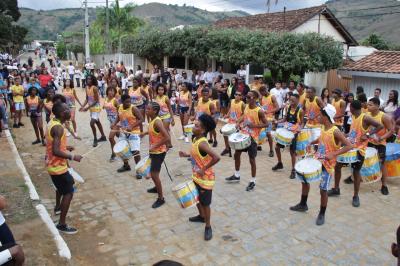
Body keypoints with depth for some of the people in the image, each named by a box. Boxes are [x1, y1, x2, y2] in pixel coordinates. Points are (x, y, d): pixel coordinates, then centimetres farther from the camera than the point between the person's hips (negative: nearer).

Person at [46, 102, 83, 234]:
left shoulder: (52, 123, 4)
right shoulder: (58, 128, -26)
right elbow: (56, 151, -31)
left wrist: (65, 147, 15)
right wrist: (72, 157, -24)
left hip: (52, 164, 10)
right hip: (58, 166, -10)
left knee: (61, 186, 32)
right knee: (69, 192, -3)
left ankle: (58, 207, 54)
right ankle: (62, 224, 2)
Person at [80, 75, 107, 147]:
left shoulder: (94, 88, -20)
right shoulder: (87, 87, 3)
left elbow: (96, 100, -22)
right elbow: (87, 99, 9)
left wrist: (87, 107, -24)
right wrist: (83, 106, -4)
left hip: (96, 107, -9)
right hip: (91, 108, 9)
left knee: (92, 123, -15)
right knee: (97, 122, 18)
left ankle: (95, 139, 2)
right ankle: (103, 137, 31)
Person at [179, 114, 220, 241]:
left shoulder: (202, 143, -28)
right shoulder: (195, 139, 1)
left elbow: (216, 157, -39)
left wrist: (204, 169, -29)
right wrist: (187, 155, 4)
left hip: (205, 178, -9)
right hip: (196, 177, 9)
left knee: (205, 203, 5)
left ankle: (208, 227, 24)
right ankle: (201, 216, 49)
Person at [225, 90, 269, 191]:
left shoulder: (259, 111, -18)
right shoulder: (246, 107, 2)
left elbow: (266, 124, -13)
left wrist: (254, 125, -24)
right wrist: (238, 122, 2)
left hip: (252, 137, -7)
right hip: (243, 134, 7)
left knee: (252, 159, 1)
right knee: (236, 154, 16)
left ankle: (252, 181, 17)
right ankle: (236, 176, 35)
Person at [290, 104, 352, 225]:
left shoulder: (335, 131, -22)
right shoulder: (323, 128, 2)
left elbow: (348, 146, -25)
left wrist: (333, 154, -32)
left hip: (328, 164, -8)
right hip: (317, 160, 8)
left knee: (323, 190, -2)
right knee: (304, 179, 15)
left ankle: (322, 214, 19)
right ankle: (303, 204, 33)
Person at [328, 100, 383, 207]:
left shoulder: (365, 118, -18)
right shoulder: (353, 117, 6)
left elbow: (380, 126, -24)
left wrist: (367, 134, -26)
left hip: (359, 149, -8)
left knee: (356, 171, 2)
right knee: (337, 165, 9)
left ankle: (356, 196, 18)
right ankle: (336, 189, 25)